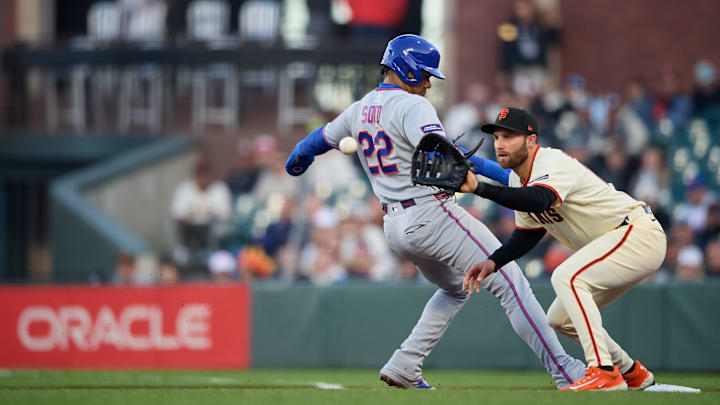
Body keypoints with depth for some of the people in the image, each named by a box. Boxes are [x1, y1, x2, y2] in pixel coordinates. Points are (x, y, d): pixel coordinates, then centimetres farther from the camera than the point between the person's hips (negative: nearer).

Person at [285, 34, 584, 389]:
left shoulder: (360, 110, 13)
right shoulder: (412, 106, -11)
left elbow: (322, 138, 30)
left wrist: (298, 158, 52)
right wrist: (500, 173, -29)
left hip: (395, 227, 9)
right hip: (433, 215, -9)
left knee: (454, 290, 30)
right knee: (511, 285, -9)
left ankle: (403, 367, 17)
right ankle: (565, 371, -16)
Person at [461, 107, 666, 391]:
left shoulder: (553, 163, -24)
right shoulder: (519, 179, 5)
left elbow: (538, 200, -46)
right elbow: (529, 232, 16)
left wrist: (479, 188, -54)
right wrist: (493, 262, -1)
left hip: (639, 233, -10)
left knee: (566, 277, -30)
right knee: (560, 319, 12)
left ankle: (604, 373, -31)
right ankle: (632, 373, 28)